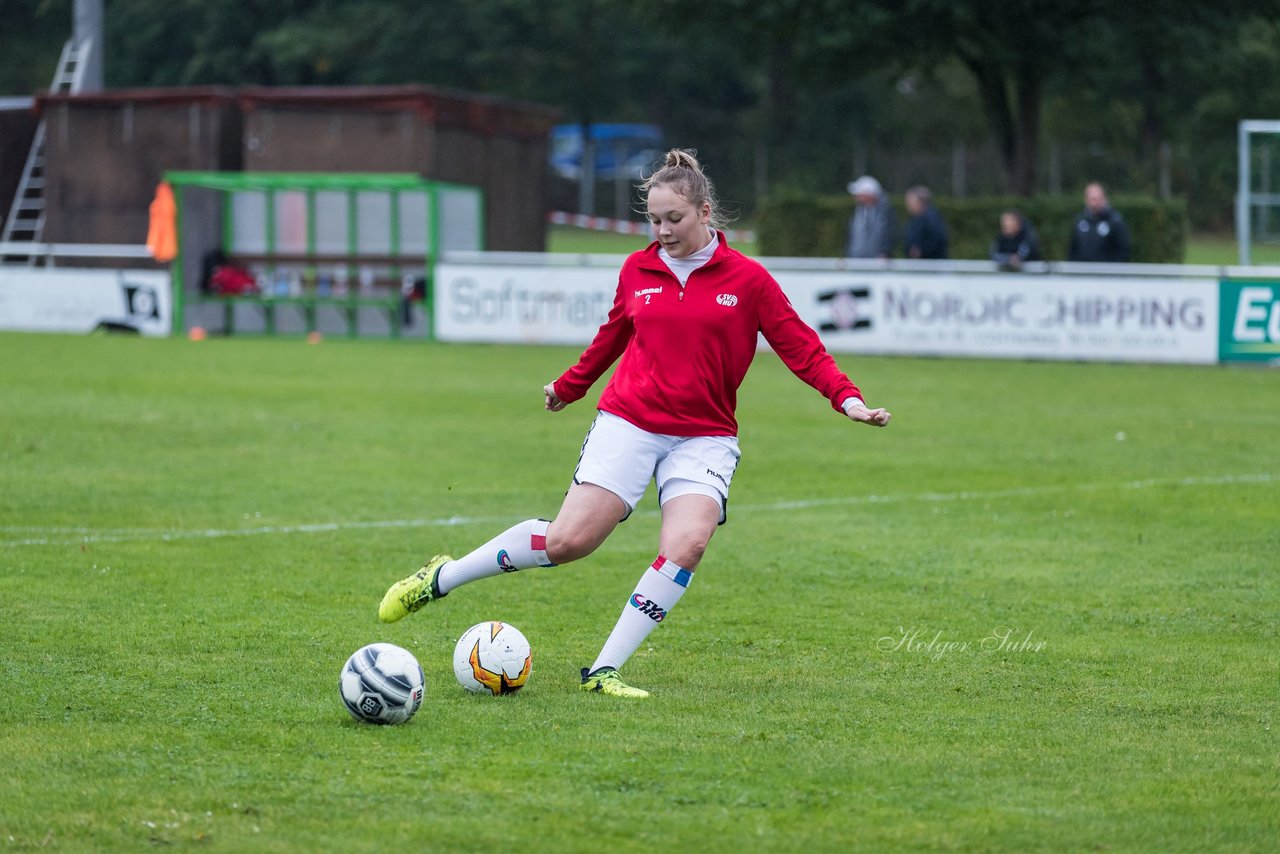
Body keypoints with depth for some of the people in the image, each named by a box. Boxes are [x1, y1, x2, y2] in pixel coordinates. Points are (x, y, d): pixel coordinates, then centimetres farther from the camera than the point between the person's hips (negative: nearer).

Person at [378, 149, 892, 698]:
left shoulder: (746, 279, -2)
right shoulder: (637, 270, 5)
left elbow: (801, 347, -1)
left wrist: (847, 399, -15)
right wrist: (569, 386, 36)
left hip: (704, 437, 0)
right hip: (627, 422, 1)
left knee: (685, 547, -23)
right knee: (568, 539, -10)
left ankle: (603, 672, -14)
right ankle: (441, 578, 10)